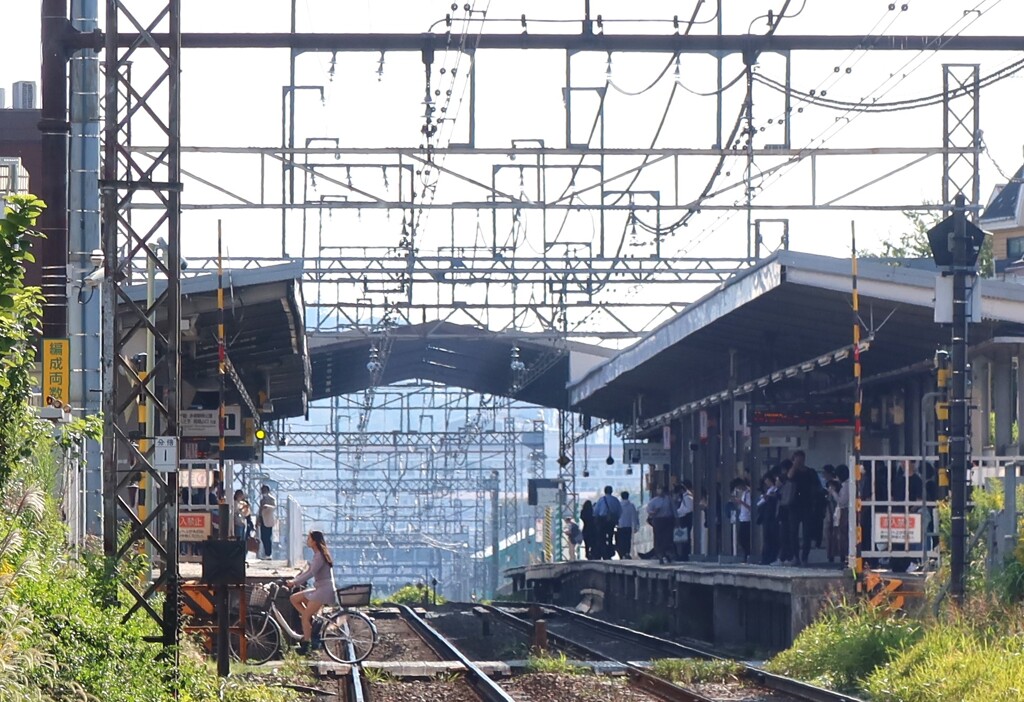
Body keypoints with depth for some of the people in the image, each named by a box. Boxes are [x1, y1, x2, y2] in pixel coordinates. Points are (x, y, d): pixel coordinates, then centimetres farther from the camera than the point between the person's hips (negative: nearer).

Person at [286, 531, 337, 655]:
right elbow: (308, 571, 17)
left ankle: (306, 644, -4)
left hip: (325, 589, -10)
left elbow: (310, 573, -23)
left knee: (305, 616, -9)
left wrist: (294, 582, -20)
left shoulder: (320, 556, -17)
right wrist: (293, 580, 9)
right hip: (319, 588, 10)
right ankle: (311, 623, 7)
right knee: (294, 599, 10)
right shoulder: (317, 555, 14)